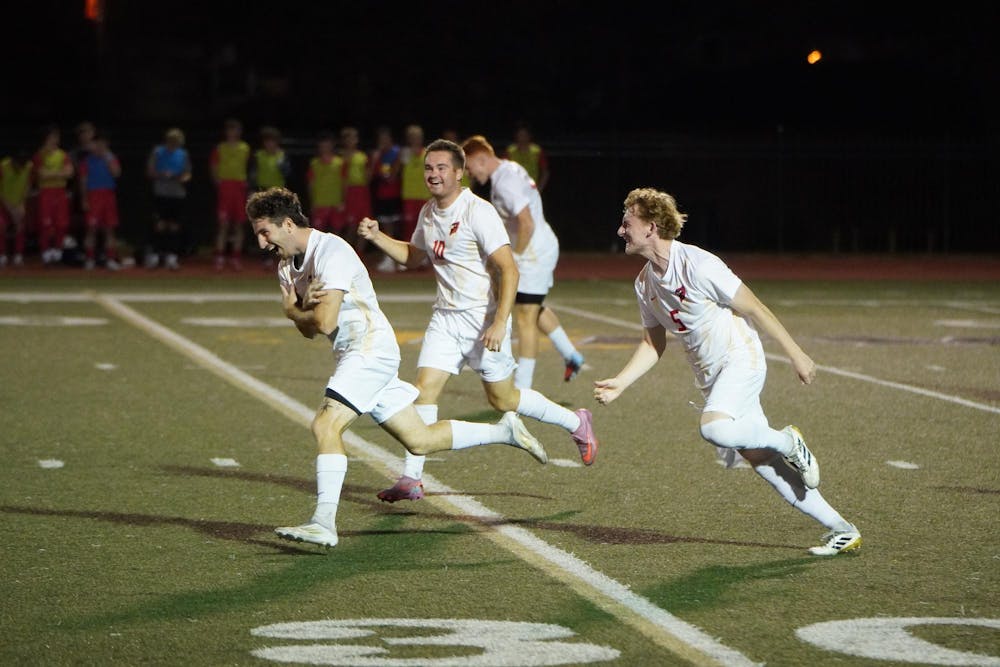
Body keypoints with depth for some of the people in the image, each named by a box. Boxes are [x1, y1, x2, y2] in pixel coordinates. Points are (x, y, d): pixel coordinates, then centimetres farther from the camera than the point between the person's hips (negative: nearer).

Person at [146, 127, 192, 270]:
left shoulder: (183, 154, 10)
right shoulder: (157, 152, 3)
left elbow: (187, 173, 15)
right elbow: (150, 171, 2)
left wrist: (184, 178, -8)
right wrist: (162, 175, -14)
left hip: (178, 194, 3)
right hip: (161, 194, -3)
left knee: (175, 226, 2)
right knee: (160, 225, -8)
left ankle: (172, 256, 8)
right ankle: (154, 254, -3)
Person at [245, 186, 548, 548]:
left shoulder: (331, 251, -18)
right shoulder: (287, 266, 11)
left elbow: (323, 323, -24)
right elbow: (309, 332, 11)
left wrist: (292, 311, -4)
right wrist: (305, 305, -11)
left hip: (371, 348, -10)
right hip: (353, 355, 10)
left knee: (326, 424, -22)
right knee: (420, 440, 12)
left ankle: (324, 524, -26)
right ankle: (504, 431, 26)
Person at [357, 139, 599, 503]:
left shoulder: (478, 212, -17)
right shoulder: (428, 213, 7)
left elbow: (509, 270, -21)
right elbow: (413, 255, 26)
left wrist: (500, 323, -27)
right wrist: (377, 237, 9)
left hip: (484, 318, -6)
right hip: (446, 317, 6)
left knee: (503, 400, 5)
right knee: (424, 387, -9)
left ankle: (576, 423, 28)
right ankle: (411, 479, -7)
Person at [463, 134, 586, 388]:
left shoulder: (505, 182, -21)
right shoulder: (510, 170, 10)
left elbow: (527, 224, -28)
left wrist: (514, 258, -18)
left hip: (534, 253, -10)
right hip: (544, 246, 10)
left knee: (525, 318, -5)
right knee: (535, 310, 26)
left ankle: (522, 388, -1)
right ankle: (571, 355, 35)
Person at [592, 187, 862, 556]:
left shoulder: (697, 264, -18)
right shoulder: (645, 283, 6)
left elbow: (753, 308, -13)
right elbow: (653, 344, 16)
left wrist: (796, 355, -10)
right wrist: (619, 383, 4)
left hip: (741, 358, -8)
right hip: (709, 374, 8)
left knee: (714, 428, -34)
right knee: (758, 459, 2)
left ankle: (786, 442, -5)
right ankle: (842, 530, 9)